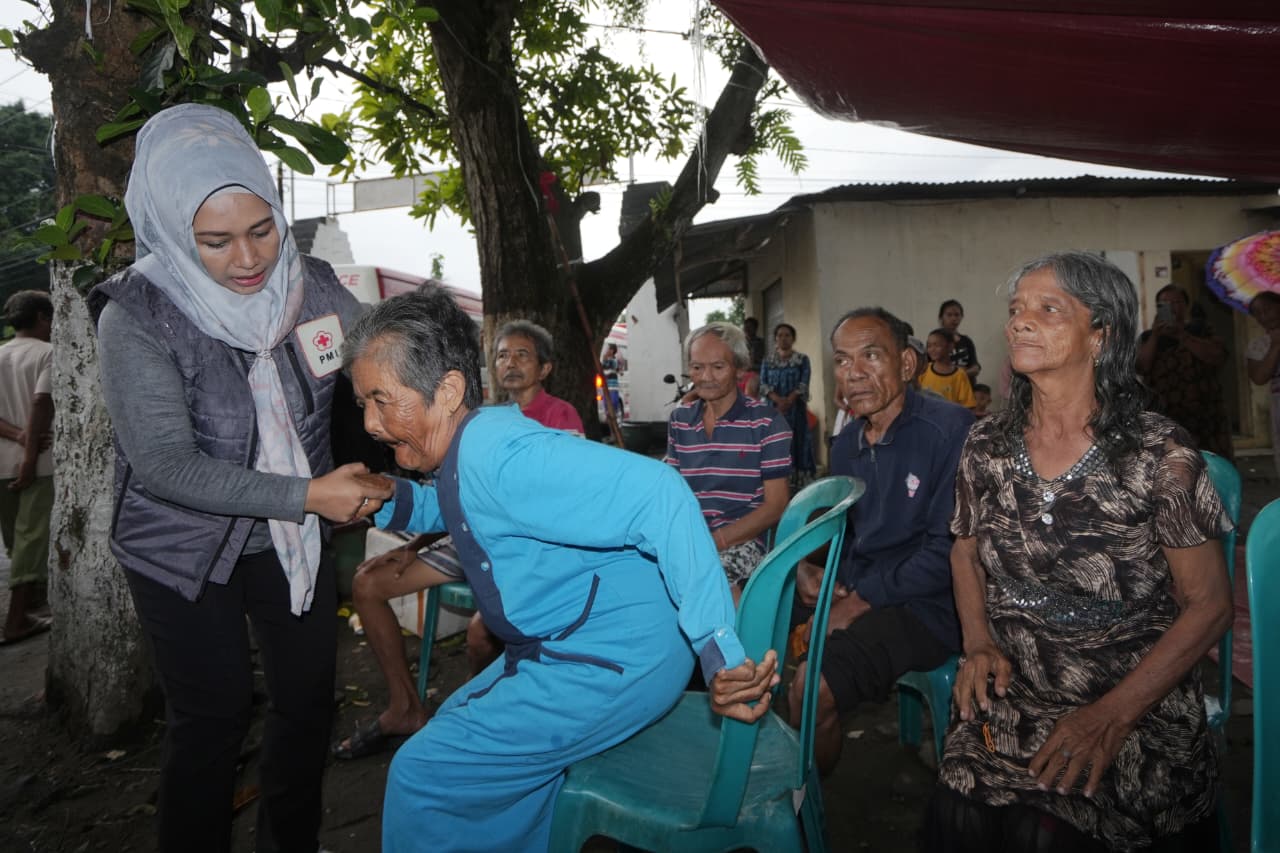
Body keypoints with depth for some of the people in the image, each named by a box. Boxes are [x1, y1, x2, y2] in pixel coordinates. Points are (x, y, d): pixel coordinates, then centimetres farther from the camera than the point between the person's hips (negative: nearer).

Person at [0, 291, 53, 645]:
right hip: (38, 462, -7)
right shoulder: (47, 353, -7)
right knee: (32, 538, -3)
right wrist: (30, 456, -18)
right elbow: (40, 405, -19)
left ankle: (31, 592, 35)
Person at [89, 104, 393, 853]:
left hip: (291, 538, 4)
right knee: (214, 715, 6)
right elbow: (166, 465, -24)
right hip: (185, 550, -4)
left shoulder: (311, 287, -11)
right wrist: (308, 494, -29)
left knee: (309, 699, 13)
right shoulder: (137, 318, -21)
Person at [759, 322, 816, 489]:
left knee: (796, 445, -4)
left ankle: (798, 485, -4)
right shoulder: (767, 362, 12)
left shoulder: (802, 359, 6)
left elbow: (803, 384, -5)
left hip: (795, 410, -2)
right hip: (773, 410, 2)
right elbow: (763, 385, 1)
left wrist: (788, 401, -20)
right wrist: (778, 400, -17)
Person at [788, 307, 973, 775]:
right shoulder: (846, 444, 11)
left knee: (812, 684, -27)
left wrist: (861, 601, -17)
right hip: (851, 592, 8)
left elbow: (948, 552, -19)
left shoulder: (950, 430, -15)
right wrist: (806, 566, -3)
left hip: (923, 606, -8)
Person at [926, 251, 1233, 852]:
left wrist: (1111, 715, -14)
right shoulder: (987, 445, 2)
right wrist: (978, 643, -1)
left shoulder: (1160, 454, -10)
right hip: (1011, 698, 3)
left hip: (1141, 709, -2)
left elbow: (1209, 604, -6)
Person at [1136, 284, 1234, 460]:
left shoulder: (1200, 329, 12)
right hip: (1165, 419, 0)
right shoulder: (1147, 337, 13)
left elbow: (1218, 357, -5)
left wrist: (1181, 336, -9)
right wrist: (1154, 336, -9)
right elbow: (1141, 367, -3)